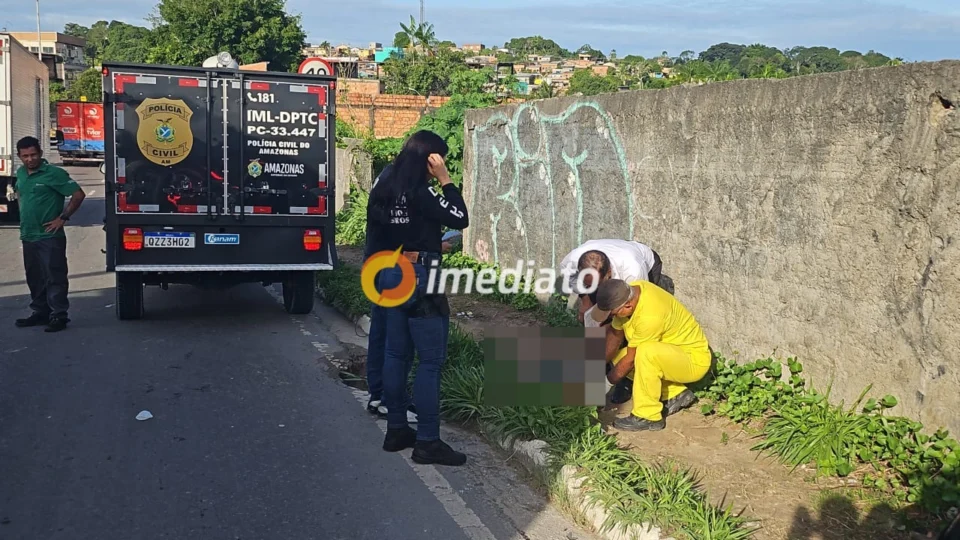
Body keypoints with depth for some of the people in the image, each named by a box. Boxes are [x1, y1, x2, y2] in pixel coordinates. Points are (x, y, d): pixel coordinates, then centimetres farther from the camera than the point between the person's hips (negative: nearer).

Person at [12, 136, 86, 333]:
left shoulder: (54, 173, -11)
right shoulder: (20, 173, 10)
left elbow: (78, 195, -13)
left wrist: (62, 217, -13)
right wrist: (25, 213, 16)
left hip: (50, 237, -8)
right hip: (28, 236, 8)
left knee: (55, 277, -5)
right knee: (34, 277, 14)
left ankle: (58, 315, -1)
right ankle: (40, 313, 24)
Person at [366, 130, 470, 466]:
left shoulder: (385, 190, 8)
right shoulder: (420, 193, -17)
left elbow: (377, 229, 12)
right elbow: (460, 219, -15)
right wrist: (445, 179, -10)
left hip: (392, 274, 9)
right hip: (419, 277, -9)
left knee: (397, 354, 14)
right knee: (431, 360, -4)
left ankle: (396, 430, 22)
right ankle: (427, 442, -1)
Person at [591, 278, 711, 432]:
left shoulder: (649, 317, -34)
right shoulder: (628, 292, -10)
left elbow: (630, 360, -22)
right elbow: (615, 333, 3)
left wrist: (607, 382, -9)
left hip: (695, 360, -9)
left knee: (646, 352, -35)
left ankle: (648, 416, -19)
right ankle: (676, 394, 7)